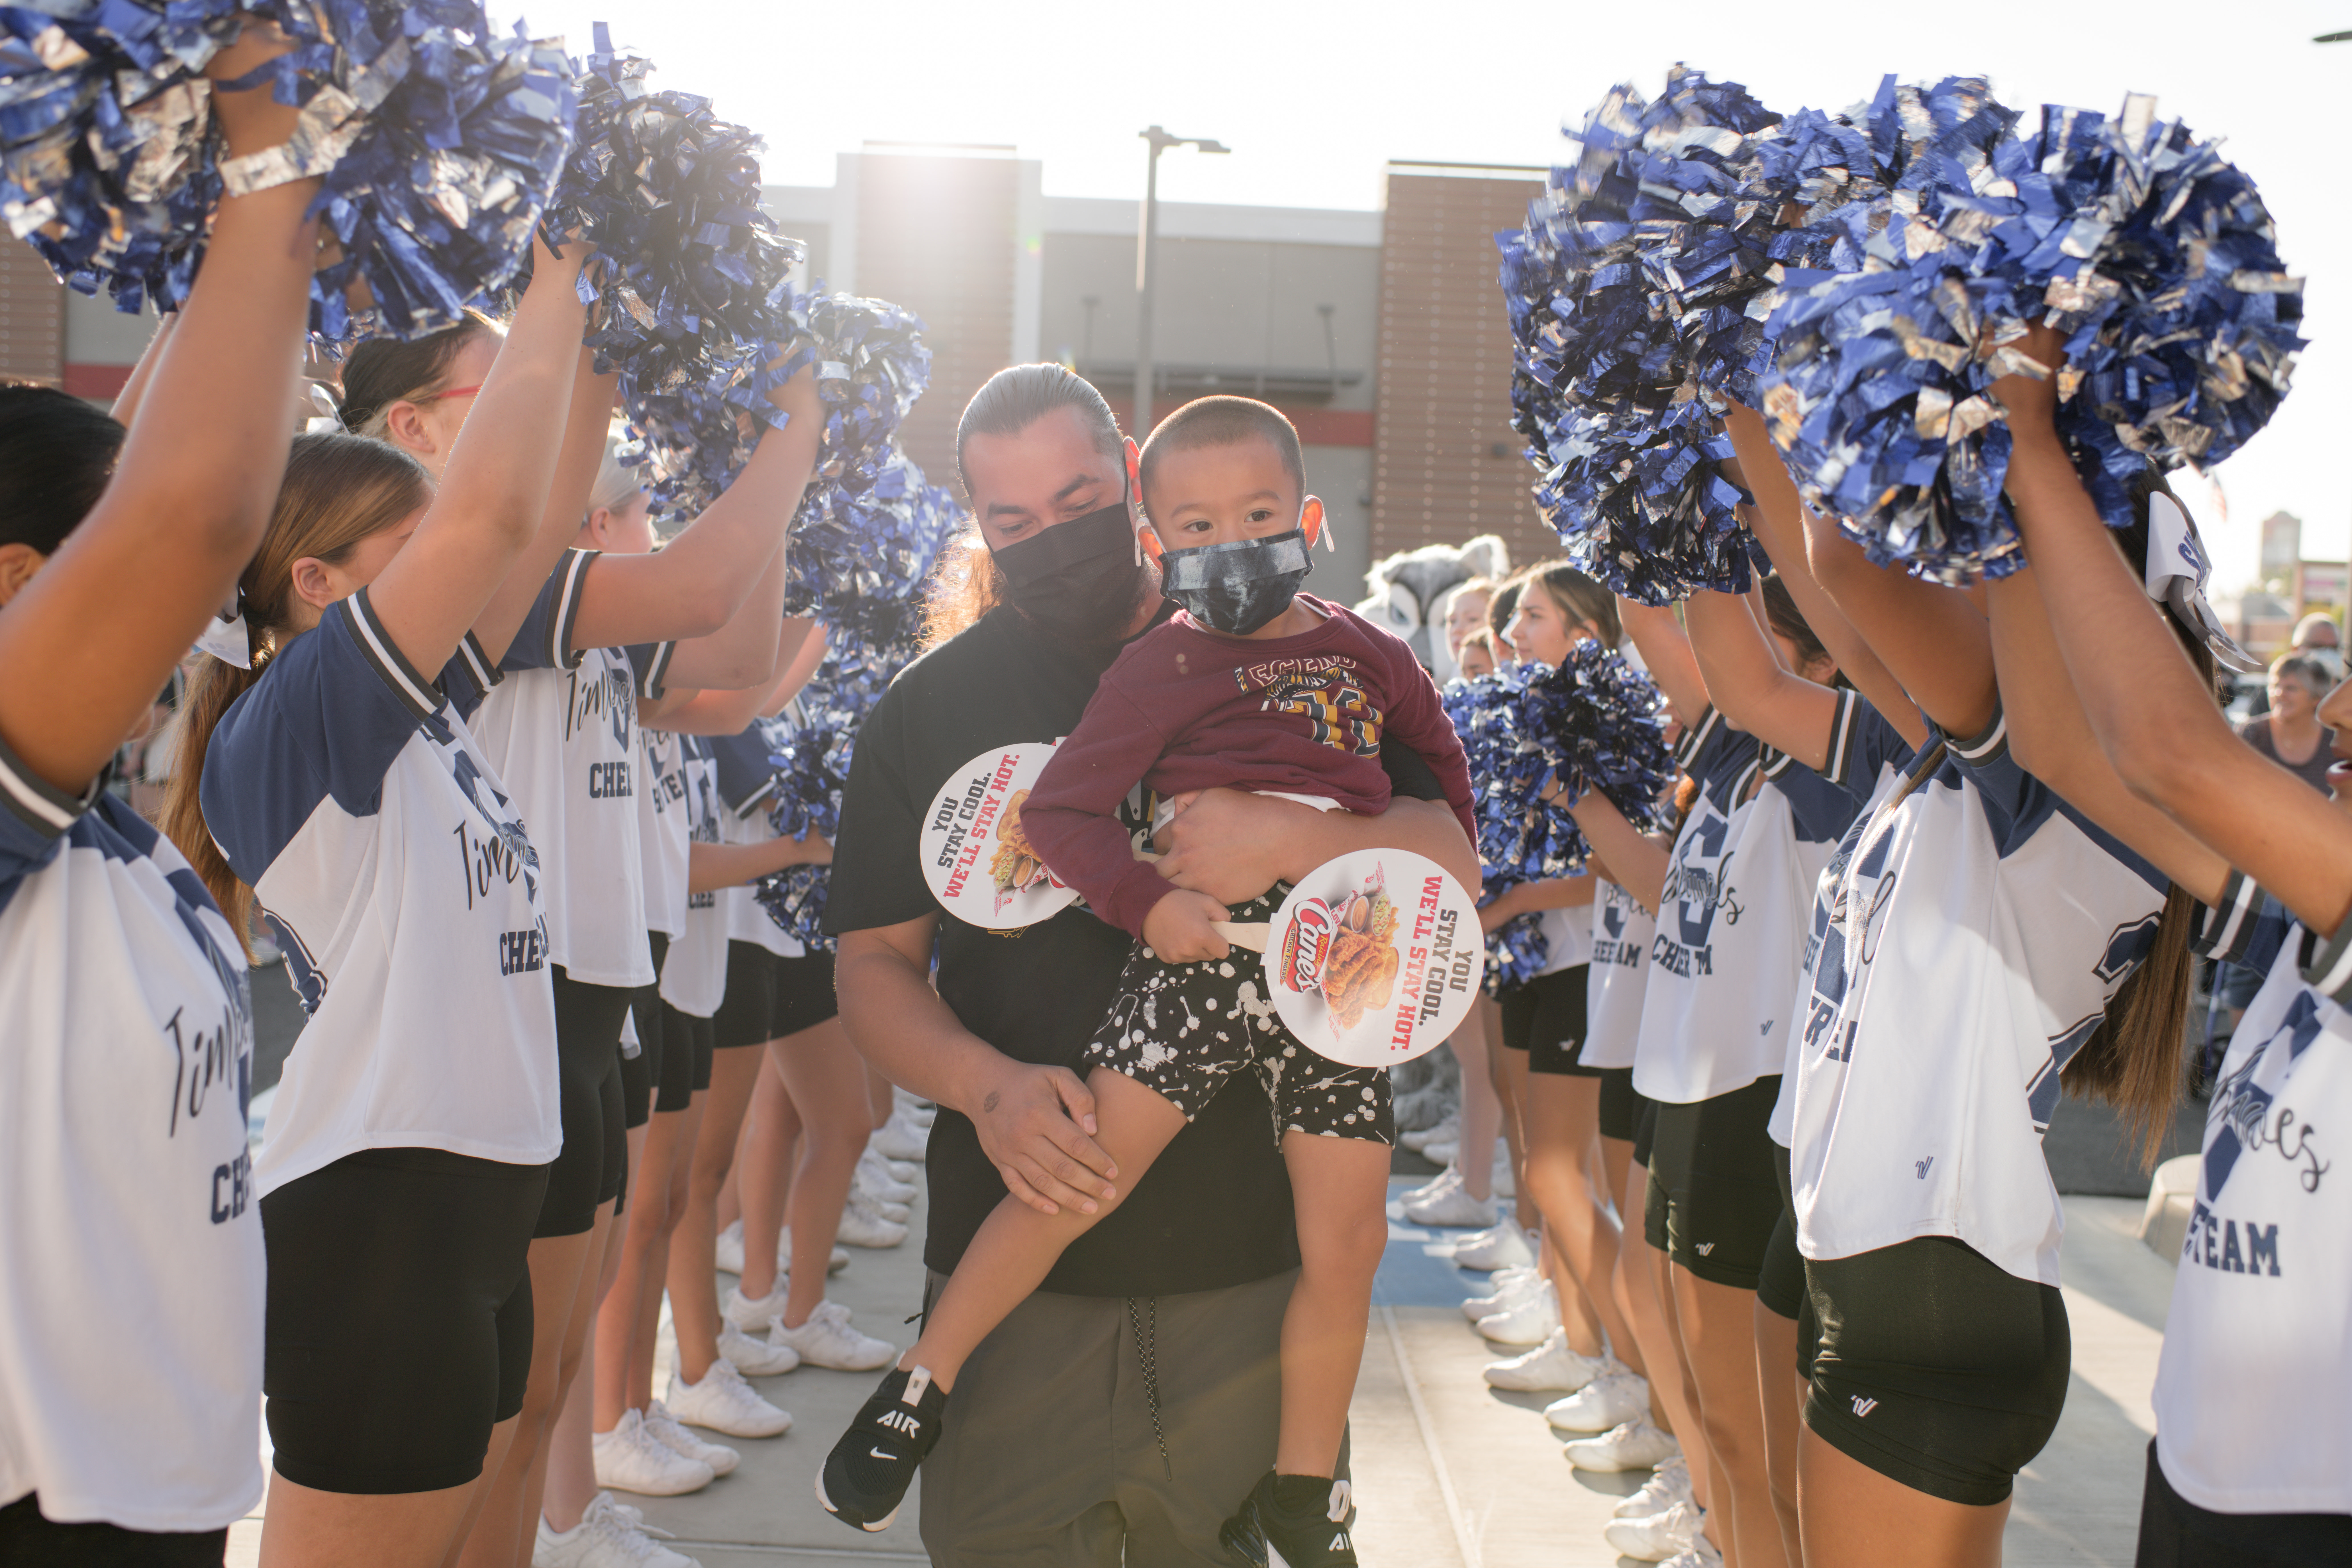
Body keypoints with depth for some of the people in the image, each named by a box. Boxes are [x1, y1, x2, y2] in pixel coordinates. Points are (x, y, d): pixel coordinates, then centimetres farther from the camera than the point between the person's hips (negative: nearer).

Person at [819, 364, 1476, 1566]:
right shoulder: (929, 708, 6)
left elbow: (1449, 861, -3)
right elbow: (874, 964, 4)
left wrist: (1289, 838, -23)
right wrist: (987, 1086, -15)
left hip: (1247, 1251, 0)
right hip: (1014, 1248, 1)